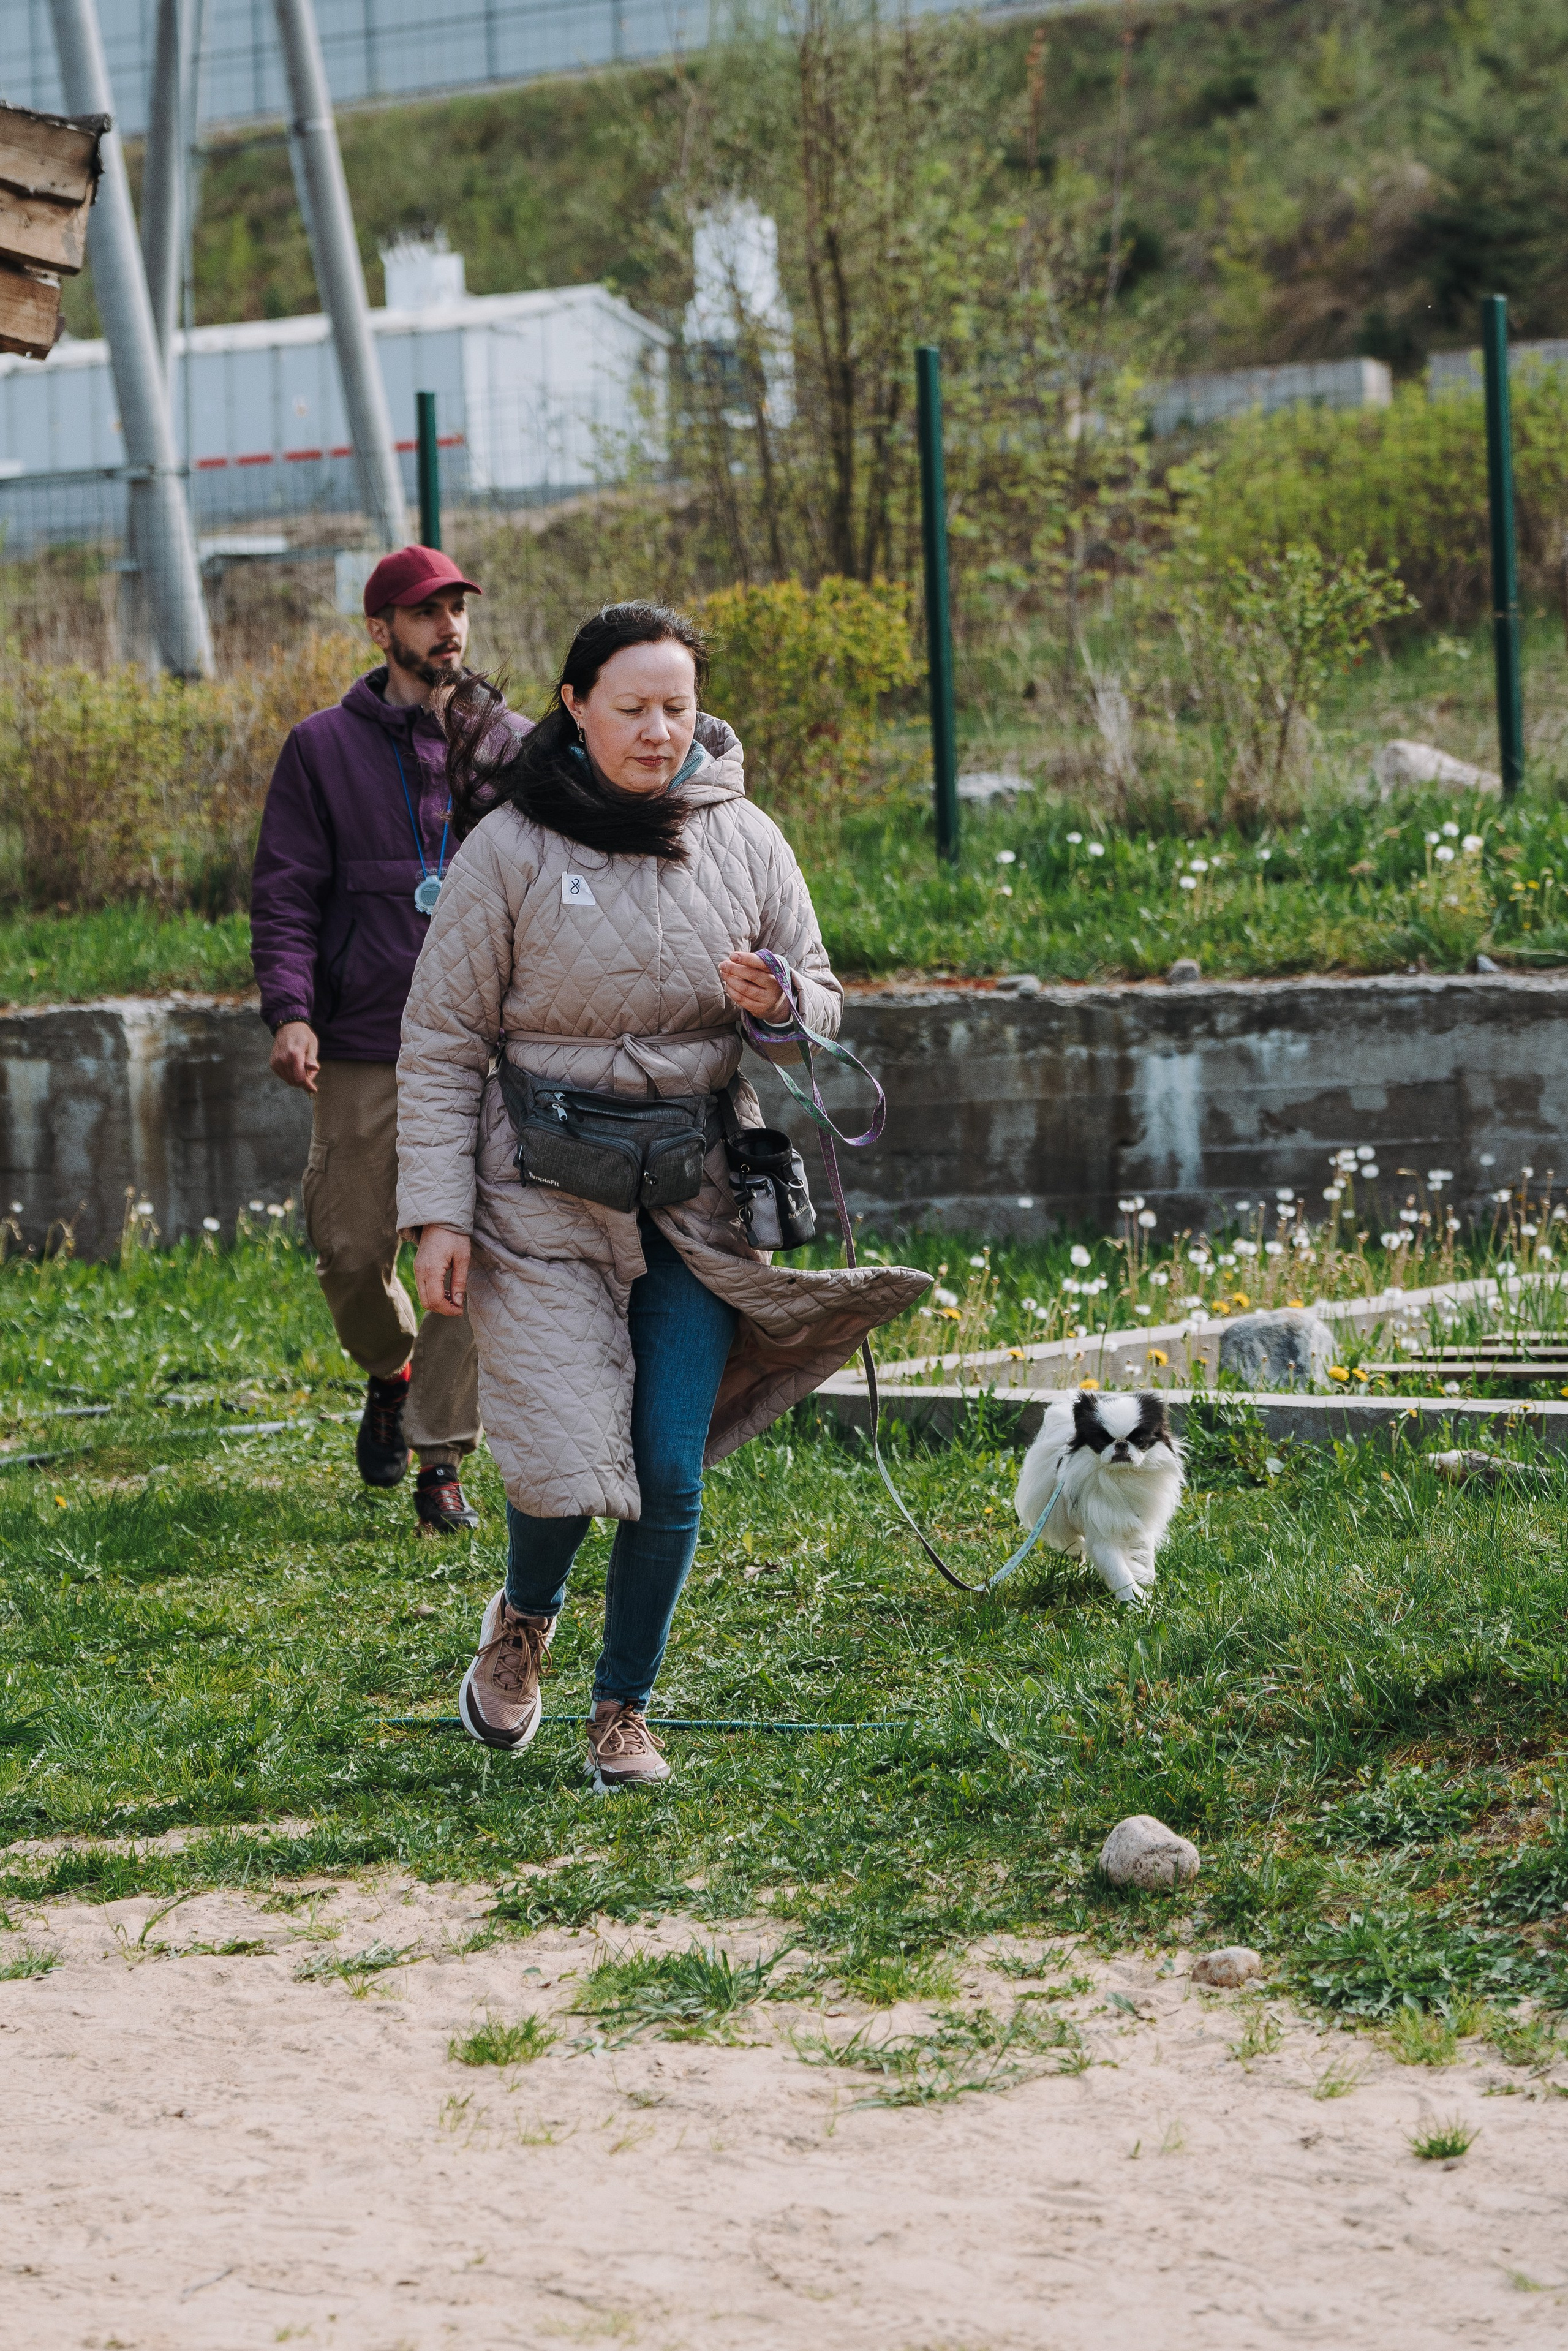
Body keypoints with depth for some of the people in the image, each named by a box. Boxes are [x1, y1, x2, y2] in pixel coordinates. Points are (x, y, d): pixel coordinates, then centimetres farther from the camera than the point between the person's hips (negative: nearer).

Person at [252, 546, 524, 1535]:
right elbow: (286, 894, 2)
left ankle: (442, 1460, 4)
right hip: (364, 1054, 0)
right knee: (352, 1253, 2)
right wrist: (290, 1010, -13)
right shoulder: (325, 749, 5)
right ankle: (391, 1369, 34)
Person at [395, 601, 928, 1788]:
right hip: (546, 1193, -2)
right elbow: (442, 1040, -2)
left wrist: (777, 1008, -13)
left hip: (700, 1190, 3)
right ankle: (524, 1622, 23)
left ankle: (625, 1711, 18)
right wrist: (439, 1212, -8)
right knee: (569, 1464, -11)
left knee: (672, 1476, -2)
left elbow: (823, 1009, 12)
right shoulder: (511, 848, -5)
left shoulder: (745, 841, 3)